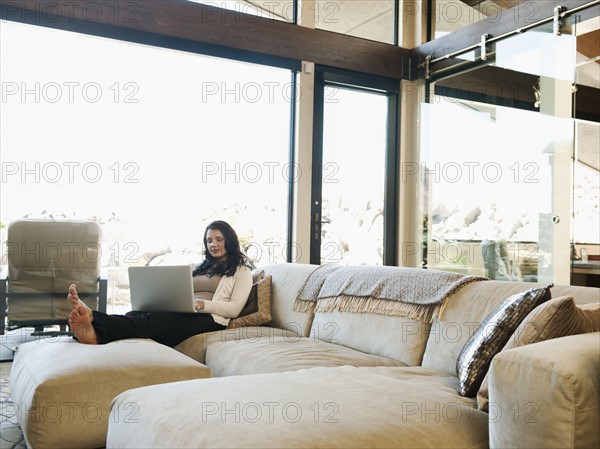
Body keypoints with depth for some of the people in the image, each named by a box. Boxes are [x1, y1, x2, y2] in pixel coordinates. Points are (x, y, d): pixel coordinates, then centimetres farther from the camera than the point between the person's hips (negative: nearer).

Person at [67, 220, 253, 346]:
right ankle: (93, 326, -61)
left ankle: (94, 325, -62)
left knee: (156, 319, -37)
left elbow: (234, 309, -1)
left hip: (210, 318, -6)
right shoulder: (202, 267, 34)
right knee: (138, 314, -29)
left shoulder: (241, 270, 15)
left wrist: (203, 304, -17)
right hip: (183, 313, 6)